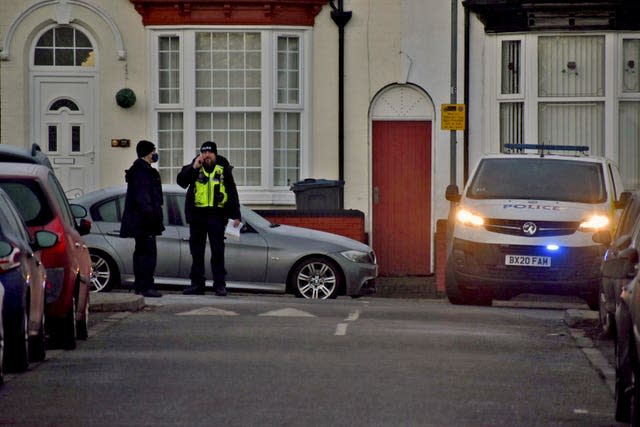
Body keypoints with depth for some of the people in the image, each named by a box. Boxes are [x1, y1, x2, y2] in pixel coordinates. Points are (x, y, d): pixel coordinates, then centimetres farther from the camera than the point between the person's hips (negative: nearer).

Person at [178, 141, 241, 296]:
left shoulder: (223, 169, 4)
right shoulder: (194, 168, 7)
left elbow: (232, 193, 7)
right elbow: (181, 181, -7)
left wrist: (235, 215, 3)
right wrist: (193, 168, -16)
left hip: (216, 215, -2)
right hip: (197, 215, 2)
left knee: (218, 251, -2)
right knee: (197, 251, 7)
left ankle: (220, 285, 1)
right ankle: (197, 284, 13)